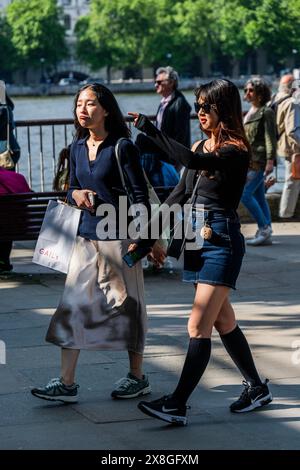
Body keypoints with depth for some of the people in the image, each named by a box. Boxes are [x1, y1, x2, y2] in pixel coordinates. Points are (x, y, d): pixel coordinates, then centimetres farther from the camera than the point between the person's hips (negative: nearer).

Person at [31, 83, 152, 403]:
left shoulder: (122, 147, -10)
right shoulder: (78, 147, 9)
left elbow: (141, 196, -9)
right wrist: (76, 194, -4)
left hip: (119, 236, -6)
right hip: (87, 236, 6)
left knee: (126, 305, 4)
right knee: (73, 304, 0)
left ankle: (137, 377, 19)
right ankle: (66, 383, 1)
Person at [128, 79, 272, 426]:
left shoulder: (236, 151, -13)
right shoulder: (200, 147, 11)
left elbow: (193, 161, -32)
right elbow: (179, 195, 14)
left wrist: (150, 130, -30)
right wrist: (148, 235, 9)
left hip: (222, 241, -8)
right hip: (196, 238, 9)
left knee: (199, 326, -11)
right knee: (223, 322, 15)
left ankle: (177, 405, -12)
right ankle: (257, 388, 28)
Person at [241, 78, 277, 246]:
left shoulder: (266, 112, -9)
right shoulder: (250, 112, 17)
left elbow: (270, 137, -14)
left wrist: (270, 161, -21)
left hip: (259, 161, -9)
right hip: (251, 161, 9)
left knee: (245, 194, -14)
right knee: (259, 197, 8)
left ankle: (264, 228, -8)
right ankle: (266, 234, 10)